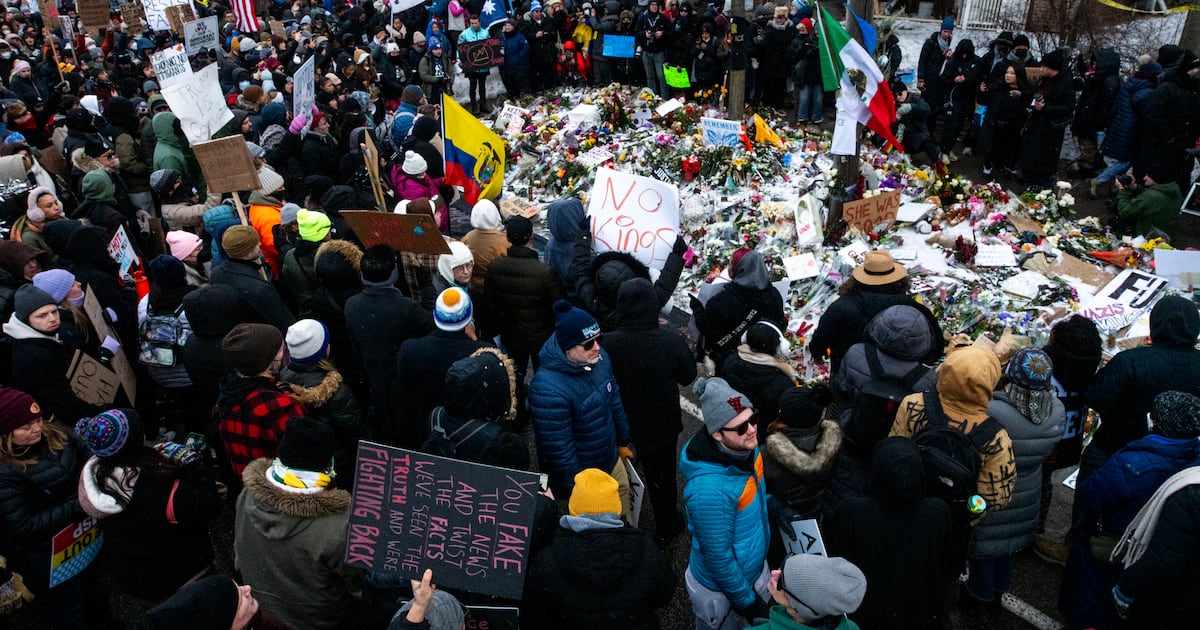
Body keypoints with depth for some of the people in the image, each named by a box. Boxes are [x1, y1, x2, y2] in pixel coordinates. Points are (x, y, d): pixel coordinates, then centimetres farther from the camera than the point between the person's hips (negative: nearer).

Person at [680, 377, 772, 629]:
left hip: (756, 569, 7)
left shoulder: (745, 446, -15)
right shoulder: (710, 488, -38)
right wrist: (748, 603, -17)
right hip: (720, 589, -7)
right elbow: (718, 558, -27)